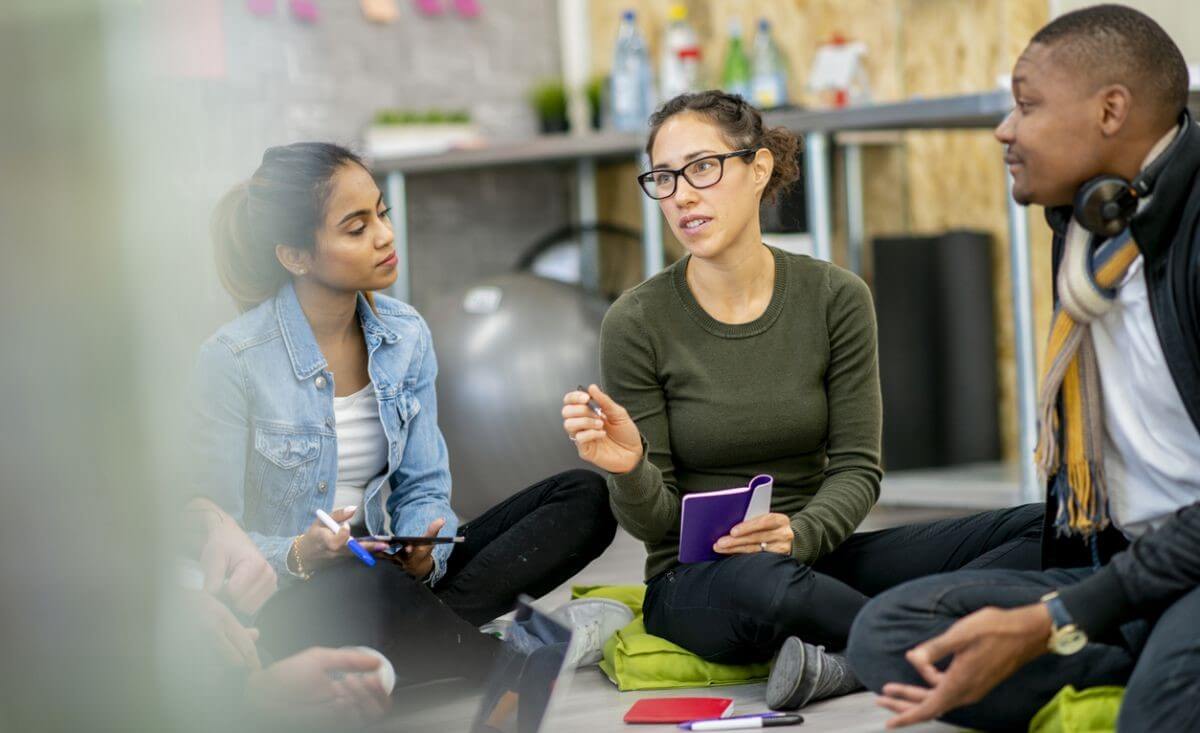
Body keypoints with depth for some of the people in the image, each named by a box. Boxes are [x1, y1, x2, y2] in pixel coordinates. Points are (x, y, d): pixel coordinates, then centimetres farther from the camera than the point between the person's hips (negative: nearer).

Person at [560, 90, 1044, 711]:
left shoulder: (835, 298, -2)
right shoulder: (638, 323, -8)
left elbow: (856, 468, -1)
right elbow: (654, 520, -5)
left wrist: (800, 532, -22)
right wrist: (630, 470, -28)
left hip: (812, 554, 4)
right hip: (694, 581, -3)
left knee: (1041, 533, -17)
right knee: (761, 583, -42)